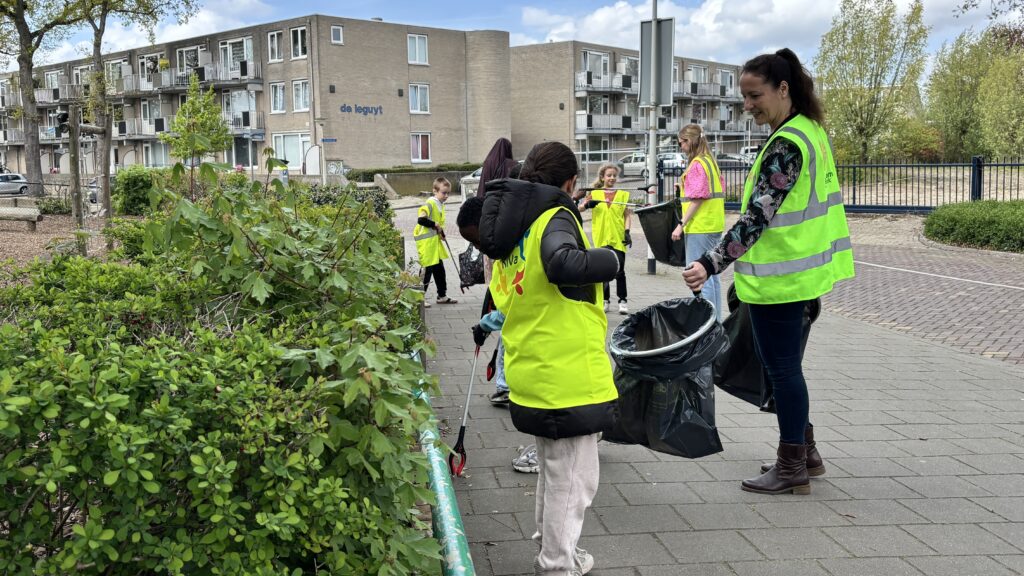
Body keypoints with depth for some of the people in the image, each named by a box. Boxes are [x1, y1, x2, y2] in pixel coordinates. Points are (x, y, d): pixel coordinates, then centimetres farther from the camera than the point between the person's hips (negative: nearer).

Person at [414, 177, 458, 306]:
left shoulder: (440, 205, 11)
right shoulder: (429, 204, -18)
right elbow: (421, 220, -29)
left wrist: (441, 231, 5)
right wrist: (435, 225, -22)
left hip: (435, 242, 9)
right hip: (426, 242, -9)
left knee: (439, 270, 16)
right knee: (427, 270, -5)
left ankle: (442, 296, 27)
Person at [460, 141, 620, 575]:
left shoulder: (512, 230, 11)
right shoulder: (555, 218, -15)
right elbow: (563, 263, -35)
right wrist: (611, 259, -21)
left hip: (531, 376, 9)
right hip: (568, 379, -9)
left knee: (553, 471, 24)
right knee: (572, 480, 3)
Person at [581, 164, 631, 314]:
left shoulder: (623, 193, 5)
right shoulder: (595, 193, 6)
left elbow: (627, 214, 5)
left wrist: (627, 232, -6)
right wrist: (587, 205, -17)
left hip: (618, 237, -1)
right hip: (601, 237, 1)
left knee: (619, 270, -1)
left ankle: (622, 300, 7)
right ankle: (605, 300, 17)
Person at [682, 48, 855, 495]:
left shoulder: (784, 146, -20)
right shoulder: (811, 130, 10)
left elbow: (756, 217, -28)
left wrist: (710, 264, -34)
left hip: (778, 276, -10)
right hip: (800, 271, 10)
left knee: (782, 366, 2)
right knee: (784, 362, 19)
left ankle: (792, 469, 14)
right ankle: (804, 451, 30)